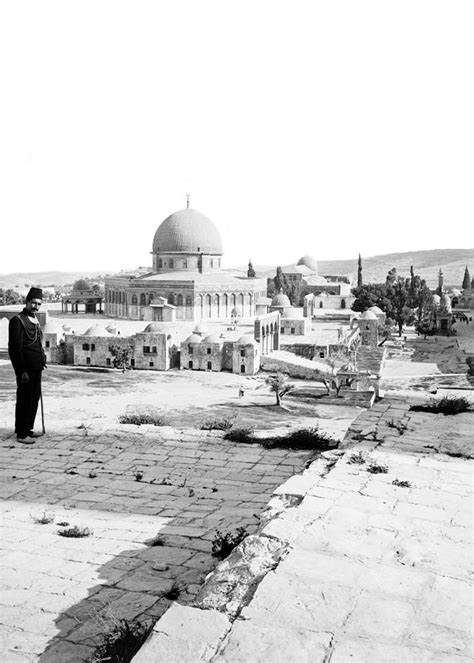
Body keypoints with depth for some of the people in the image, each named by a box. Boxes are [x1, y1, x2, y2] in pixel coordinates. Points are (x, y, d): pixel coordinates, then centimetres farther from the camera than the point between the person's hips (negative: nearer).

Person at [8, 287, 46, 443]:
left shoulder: (35, 320, 16)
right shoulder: (18, 321, -11)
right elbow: (15, 348, -15)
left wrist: (42, 361, 14)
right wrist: (22, 371, -18)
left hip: (36, 369, 9)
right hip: (26, 369, -9)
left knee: (34, 399, 14)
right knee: (24, 400, -3)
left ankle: (28, 428, 25)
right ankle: (21, 434, 5)